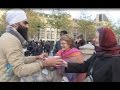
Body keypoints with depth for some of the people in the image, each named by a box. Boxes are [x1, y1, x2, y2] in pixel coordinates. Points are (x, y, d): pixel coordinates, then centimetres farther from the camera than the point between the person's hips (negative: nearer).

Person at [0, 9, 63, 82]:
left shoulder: (11, 37, 10)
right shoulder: (11, 39, -23)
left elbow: (19, 60, 15)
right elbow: (19, 70, -29)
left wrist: (36, 58, 5)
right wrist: (45, 63, -29)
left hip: (12, 79, 10)